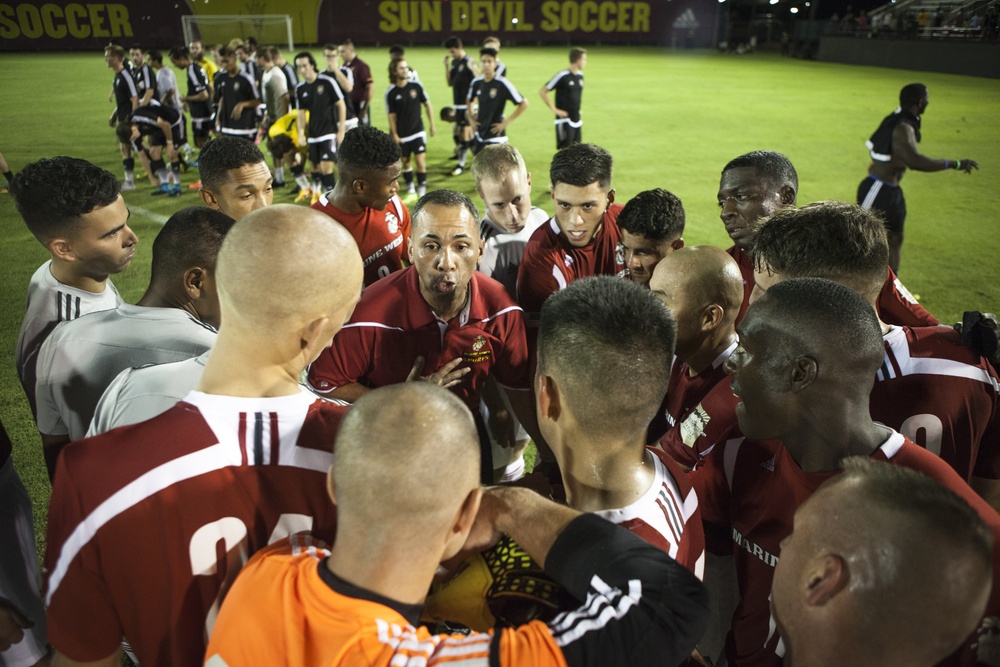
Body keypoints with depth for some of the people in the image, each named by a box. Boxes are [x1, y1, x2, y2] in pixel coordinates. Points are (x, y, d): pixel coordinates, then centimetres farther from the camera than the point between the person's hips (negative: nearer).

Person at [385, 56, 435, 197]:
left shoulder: (416, 86, -3)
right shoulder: (391, 93, -7)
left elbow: (427, 104, 6)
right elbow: (391, 115, -2)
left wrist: (432, 124, 6)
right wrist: (394, 135, -5)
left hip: (417, 131, 0)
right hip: (401, 135, 0)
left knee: (420, 160, -7)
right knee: (405, 162, 8)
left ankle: (422, 189, 7)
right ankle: (410, 189, 23)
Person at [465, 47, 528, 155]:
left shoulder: (502, 84, -14)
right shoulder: (476, 82, 1)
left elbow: (524, 104, -14)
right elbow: (469, 100, 23)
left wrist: (506, 122, -14)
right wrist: (470, 118, 11)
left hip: (496, 137, -6)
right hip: (479, 136, 6)